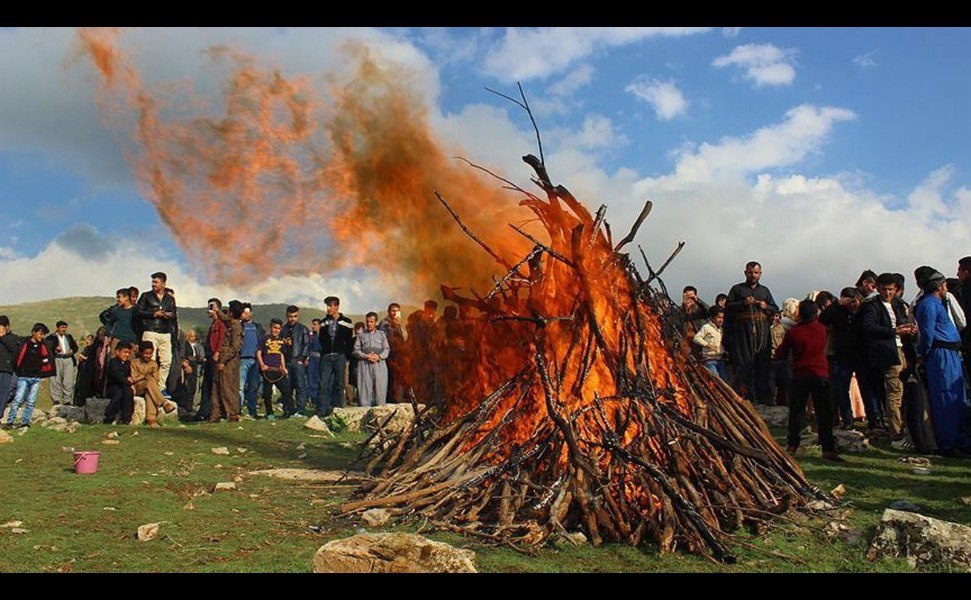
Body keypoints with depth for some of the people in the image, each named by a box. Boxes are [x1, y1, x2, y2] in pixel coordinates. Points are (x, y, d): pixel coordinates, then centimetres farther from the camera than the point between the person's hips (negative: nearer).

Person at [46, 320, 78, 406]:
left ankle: (67, 400, 3)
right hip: (57, 360, -3)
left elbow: (75, 346, 25)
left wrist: (72, 350, 5)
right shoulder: (51, 337, 5)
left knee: (69, 382, -2)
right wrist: (55, 349, -18)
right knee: (56, 380, -5)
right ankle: (55, 400, 0)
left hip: (69, 360, 4)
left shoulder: (69, 337, 21)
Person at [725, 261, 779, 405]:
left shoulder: (765, 290, 23)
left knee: (763, 364, 0)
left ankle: (764, 398, 3)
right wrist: (743, 303, -11)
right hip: (743, 332, -3)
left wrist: (766, 307, 2)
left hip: (762, 333, 3)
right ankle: (746, 397, -6)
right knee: (744, 365, -8)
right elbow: (728, 307, 2)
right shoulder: (737, 289, 13)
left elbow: (776, 310, 22)